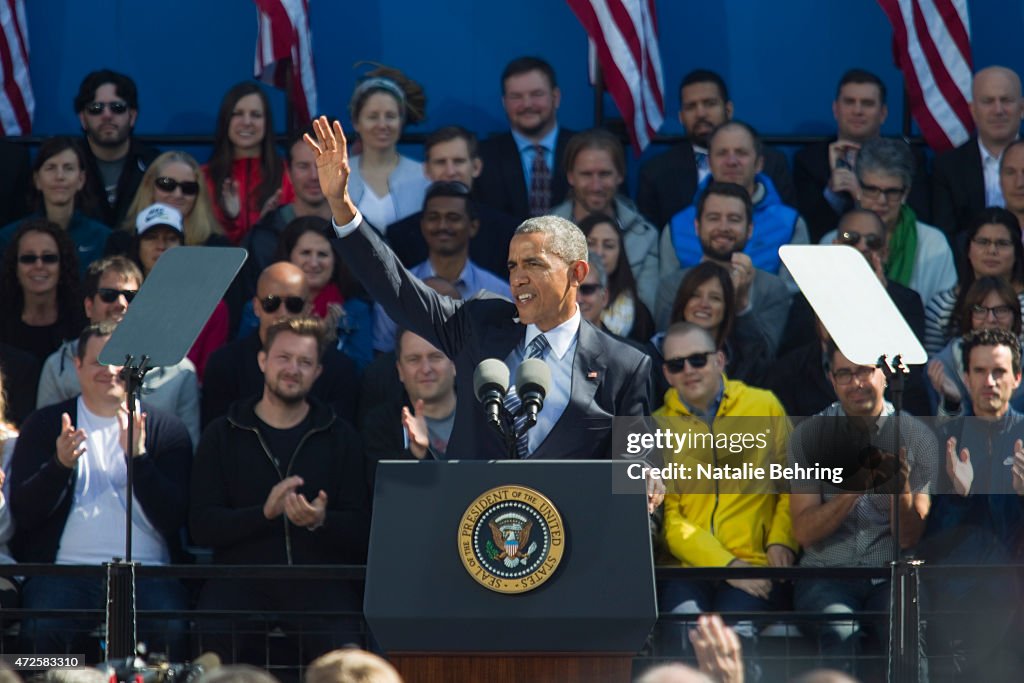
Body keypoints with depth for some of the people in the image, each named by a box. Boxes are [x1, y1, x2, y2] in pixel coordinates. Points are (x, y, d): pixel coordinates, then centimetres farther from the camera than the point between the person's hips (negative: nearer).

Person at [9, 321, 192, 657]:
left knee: (171, 630, -30)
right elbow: (24, 512, 4)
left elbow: (172, 520, 0)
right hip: (64, 568, 0)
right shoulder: (45, 425, 13)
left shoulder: (167, 430, 12)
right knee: (44, 629, -31)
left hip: (146, 572, 0)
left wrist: (137, 456, -14)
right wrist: (61, 463, -14)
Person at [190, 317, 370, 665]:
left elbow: (361, 531, 6)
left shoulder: (340, 437, 11)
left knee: (342, 643, -31)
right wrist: (265, 512, -15)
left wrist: (321, 521, -16)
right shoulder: (222, 436, 10)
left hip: (318, 579, 0)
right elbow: (202, 526, 1)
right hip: (242, 576, 0)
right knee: (215, 640, -31)